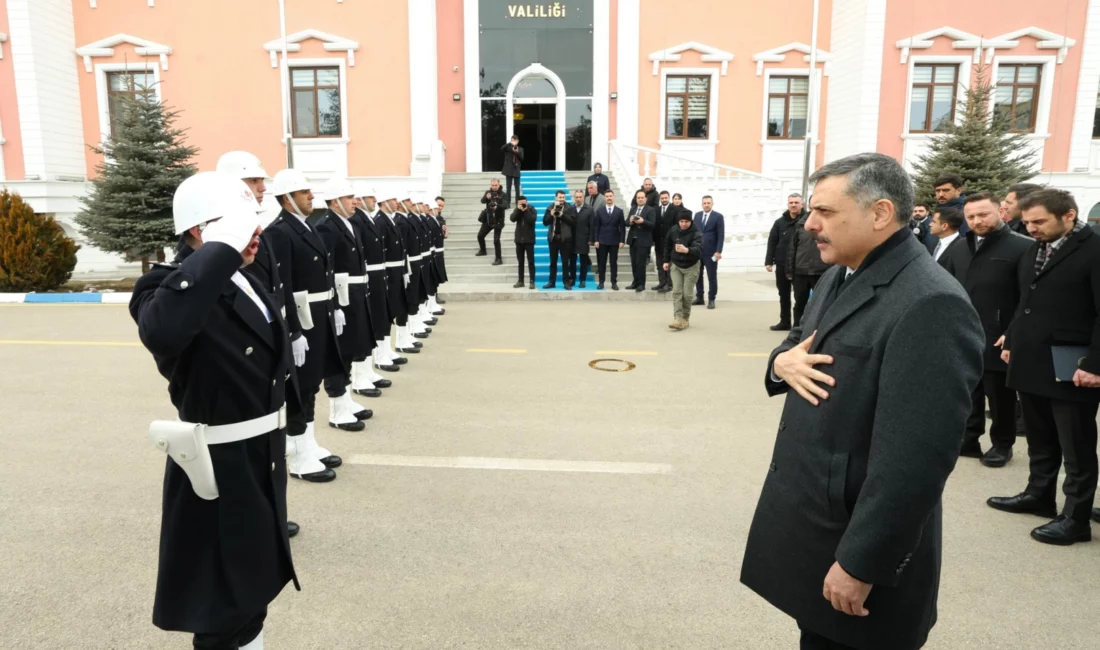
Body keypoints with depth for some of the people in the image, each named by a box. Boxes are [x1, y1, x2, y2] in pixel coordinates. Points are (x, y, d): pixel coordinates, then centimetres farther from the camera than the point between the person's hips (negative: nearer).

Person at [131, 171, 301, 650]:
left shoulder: (245, 280, 4)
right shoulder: (169, 286, -21)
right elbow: (160, 331, -47)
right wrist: (222, 247, -40)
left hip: (262, 456, 8)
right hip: (219, 467, -8)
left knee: (254, 582, 28)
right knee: (224, 600, 13)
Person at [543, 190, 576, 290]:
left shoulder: (569, 208, -2)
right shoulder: (550, 207, 6)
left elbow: (573, 221, -10)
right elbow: (545, 222, 3)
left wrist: (563, 215, -19)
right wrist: (551, 215, -14)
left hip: (565, 238, -3)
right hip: (553, 237, 3)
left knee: (565, 261, 2)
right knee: (553, 261, 8)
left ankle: (566, 282, 6)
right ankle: (552, 282, 14)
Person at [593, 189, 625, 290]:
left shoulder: (619, 211, 5)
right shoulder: (599, 211, 5)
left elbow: (622, 227, 2)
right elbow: (595, 226, 2)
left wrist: (621, 240, -5)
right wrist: (595, 240, -6)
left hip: (614, 241, 0)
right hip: (602, 241, 0)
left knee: (614, 263, 3)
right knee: (601, 263, 3)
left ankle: (614, 283, 7)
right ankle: (601, 282, 10)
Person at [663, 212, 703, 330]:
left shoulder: (696, 233, -20)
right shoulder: (673, 231, -7)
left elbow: (699, 249, -37)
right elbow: (667, 246, 11)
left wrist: (686, 250, -56)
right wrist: (666, 261, 13)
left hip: (691, 267, -3)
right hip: (675, 265, 3)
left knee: (687, 294, -2)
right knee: (677, 292, -9)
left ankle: (686, 318, 15)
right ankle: (678, 319, -16)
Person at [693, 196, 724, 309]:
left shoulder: (718, 216, -3)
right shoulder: (697, 215, 12)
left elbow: (721, 235, -7)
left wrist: (718, 251, -15)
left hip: (711, 252, -4)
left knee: (712, 277, 0)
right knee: (697, 275, 9)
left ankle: (711, 299, 8)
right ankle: (699, 298, 20)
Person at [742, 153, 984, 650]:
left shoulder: (929, 306, -23)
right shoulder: (840, 278, 8)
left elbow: (915, 457, -27)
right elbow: (797, 346, 19)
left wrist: (860, 564, -22)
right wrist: (783, 362, -6)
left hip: (855, 540, -8)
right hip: (809, 520, 8)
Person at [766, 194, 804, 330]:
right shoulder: (780, 222, 6)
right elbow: (772, 243, 5)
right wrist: (769, 261, -1)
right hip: (782, 265, 4)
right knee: (784, 295, 12)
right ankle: (785, 322, 23)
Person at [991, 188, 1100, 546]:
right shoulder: (1035, 249, 13)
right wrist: (1012, 341, 17)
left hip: (1070, 368, -7)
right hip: (1032, 362, 7)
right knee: (1040, 439, 18)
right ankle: (1039, 494, 32)